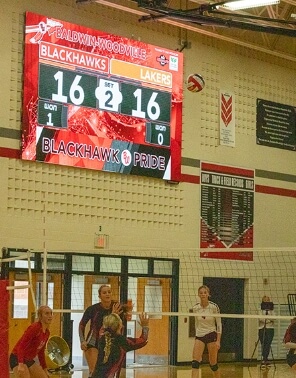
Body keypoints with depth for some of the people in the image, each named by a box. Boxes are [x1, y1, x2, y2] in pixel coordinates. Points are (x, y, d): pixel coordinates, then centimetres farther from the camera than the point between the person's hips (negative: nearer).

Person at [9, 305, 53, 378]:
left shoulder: (47, 333, 7)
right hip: (17, 359, -9)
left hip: (29, 360, 9)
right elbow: (21, 346, -25)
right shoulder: (34, 328, -18)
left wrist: (45, 369, 21)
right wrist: (21, 364, -35)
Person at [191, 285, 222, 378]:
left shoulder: (214, 307, -11)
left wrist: (218, 341, -12)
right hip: (199, 336, 3)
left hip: (211, 335, -3)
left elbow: (219, 324, -6)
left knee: (213, 363, 4)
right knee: (195, 362, -13)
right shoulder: (195, 308, -1)